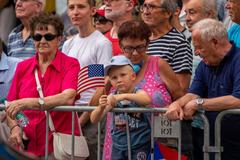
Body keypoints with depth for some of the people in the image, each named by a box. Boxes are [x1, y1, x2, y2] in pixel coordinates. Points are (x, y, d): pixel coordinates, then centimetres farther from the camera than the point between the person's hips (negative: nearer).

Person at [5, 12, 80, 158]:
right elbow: (10, 106, 10)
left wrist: (28, 103, -24)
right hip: (28, 145, 3)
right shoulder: (22, 67, 10)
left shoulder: (71, 64, -1)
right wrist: (14, 127, -10)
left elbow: (68, 98, -18)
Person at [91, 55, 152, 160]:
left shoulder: (138, 93, -11)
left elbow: (147, 100, -36)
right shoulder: (112, 98, -1)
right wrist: (101, 107, -28)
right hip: (118, 146, 4)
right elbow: (94, 120, -6)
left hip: (139, 146, -4)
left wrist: (124, 96, -44)